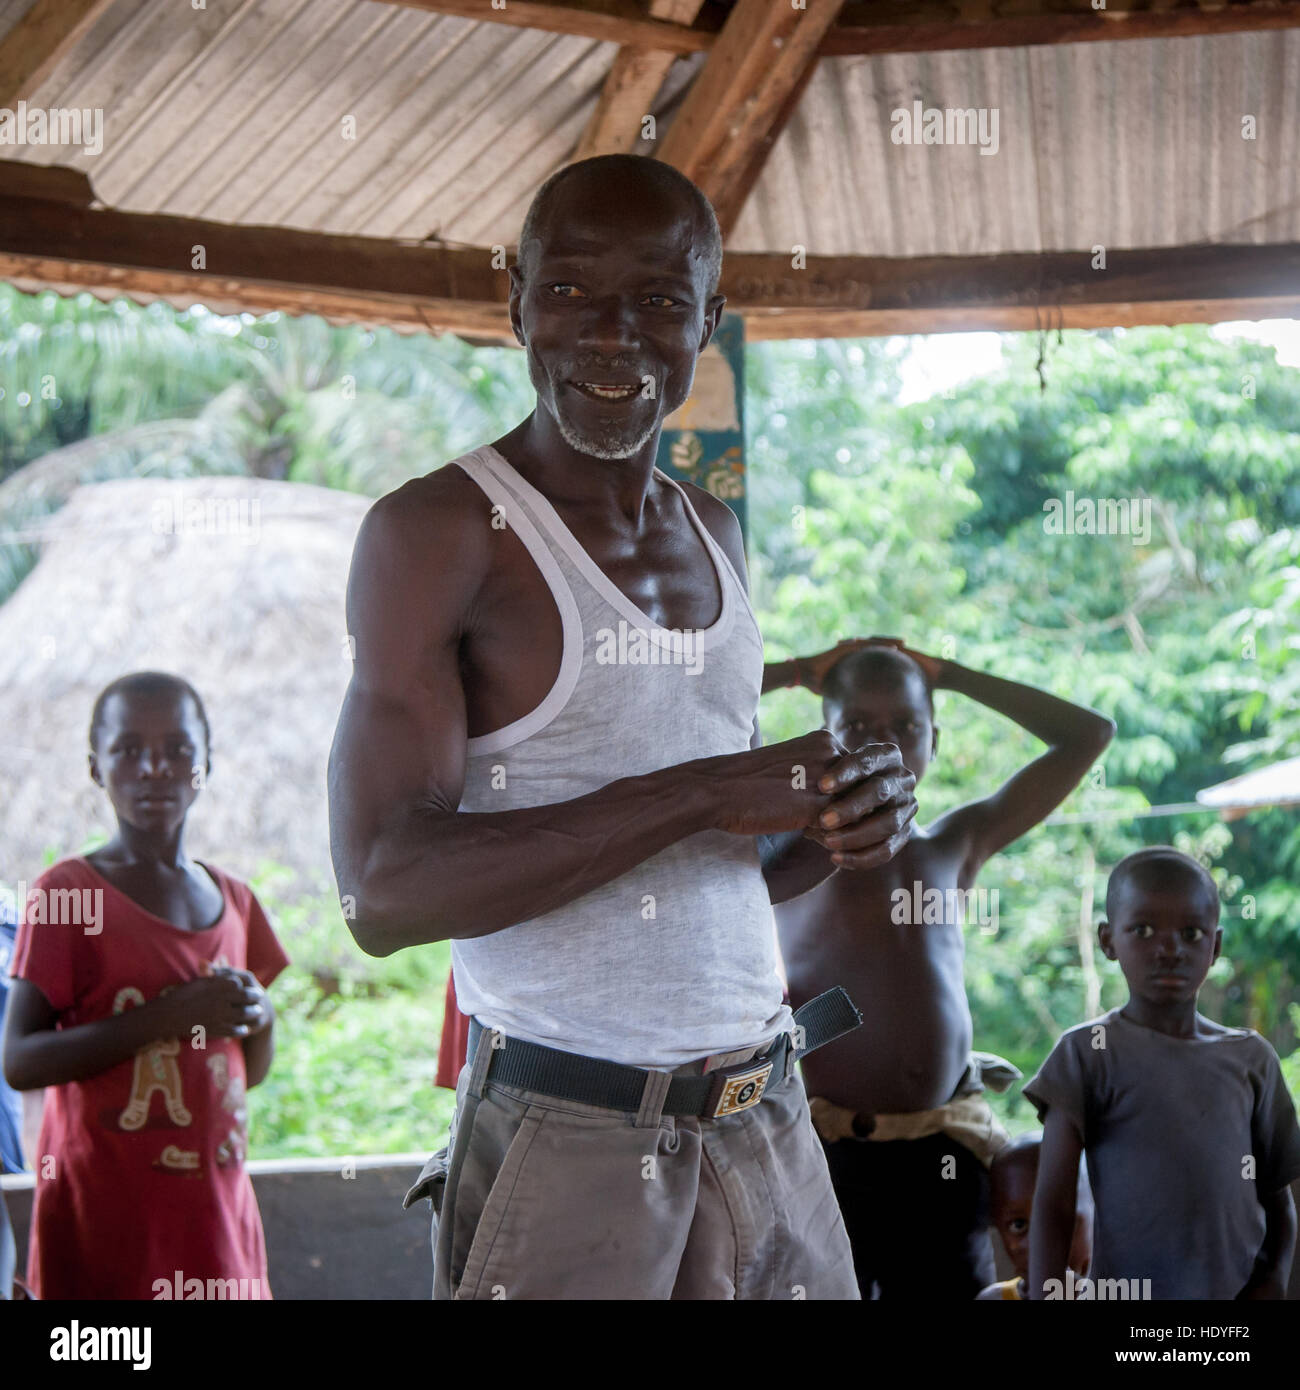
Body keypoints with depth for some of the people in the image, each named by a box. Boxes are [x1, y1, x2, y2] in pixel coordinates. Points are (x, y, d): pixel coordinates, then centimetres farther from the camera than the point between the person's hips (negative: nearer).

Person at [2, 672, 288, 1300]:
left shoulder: (234, 901, 12)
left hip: (217, 1201, 5)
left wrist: (259, 1016, -2)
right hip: (105, 1218, -5)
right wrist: (165, 1017, -20)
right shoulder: (66, 893, -5)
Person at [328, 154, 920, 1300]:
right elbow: (383, 893, -19)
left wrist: (837, 834, -1)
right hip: (567, 1145, -6)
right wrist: (696, 796, -22)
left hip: (767, 1124, 6)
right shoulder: (438, 531, -9)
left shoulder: (713, 536, 13)